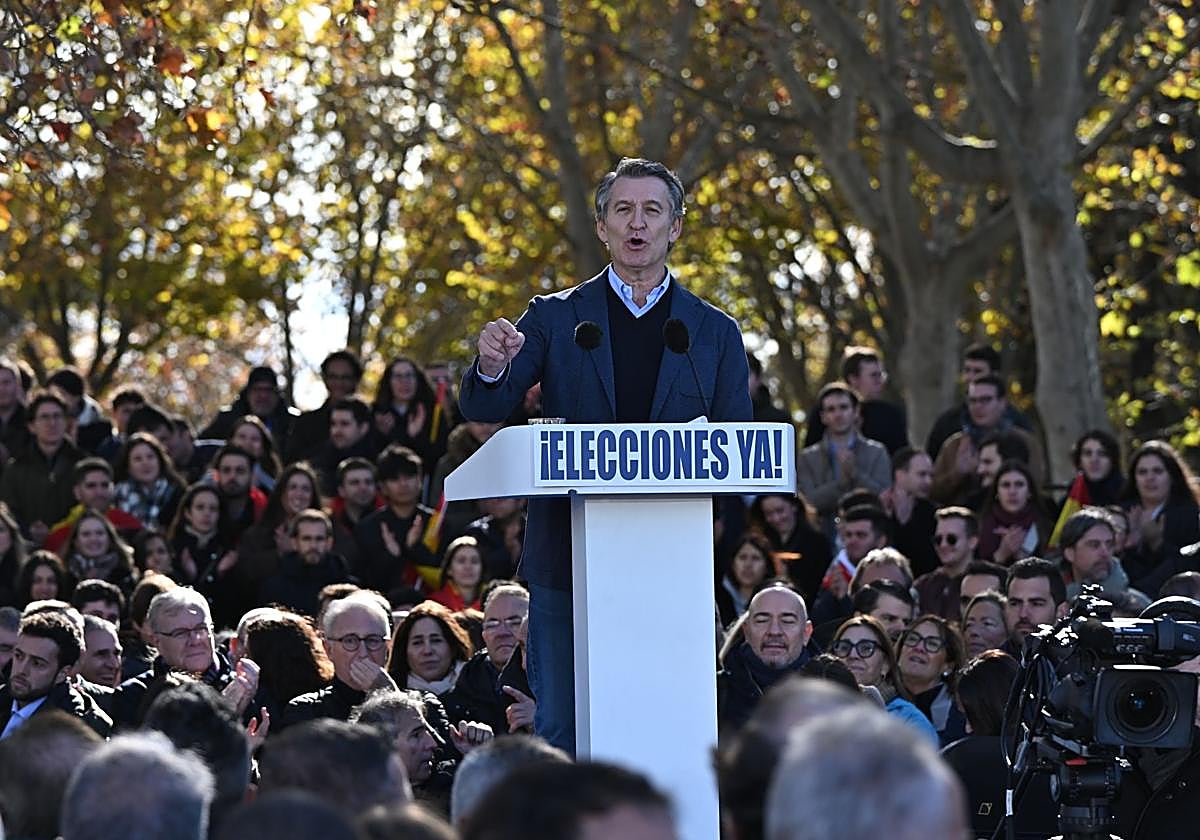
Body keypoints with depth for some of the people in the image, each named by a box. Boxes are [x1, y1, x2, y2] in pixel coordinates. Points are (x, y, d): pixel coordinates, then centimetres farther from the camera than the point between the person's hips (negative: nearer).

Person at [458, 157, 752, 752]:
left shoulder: (714, 332, 11)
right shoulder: (554, 318, 9)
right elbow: (482, 410, 3)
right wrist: (490, 368, -20)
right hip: (569, 556, 0)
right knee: (563, 730, 0)